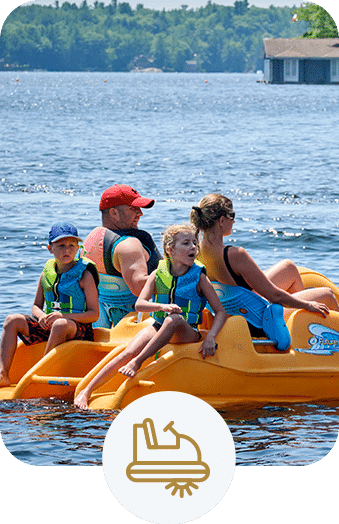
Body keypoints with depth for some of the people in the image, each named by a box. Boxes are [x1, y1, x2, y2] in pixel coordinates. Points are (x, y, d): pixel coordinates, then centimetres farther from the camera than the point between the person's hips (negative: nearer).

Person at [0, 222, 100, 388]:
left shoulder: (84, 275, -6)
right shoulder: (47, 273, 9)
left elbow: (94, 314, -10)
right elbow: (36, 306, 17)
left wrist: (64, 316, -23)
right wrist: (42, 317, -8)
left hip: (78, 327, -6)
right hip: (48, 326, 6)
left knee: (61, 325, -39)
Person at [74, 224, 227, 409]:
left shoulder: (199, 277, 0)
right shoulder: (158, 274, 4)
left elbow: (221, 312, -1)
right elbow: (139, 304, -7)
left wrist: (210, 337, -18)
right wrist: (162, 306, -27)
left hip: (188, 333, -2)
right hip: (159, 328, 2)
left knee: (175, 319, -37)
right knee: (128, 352, -26)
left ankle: (138, 362, -36)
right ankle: (86, 391, -26)